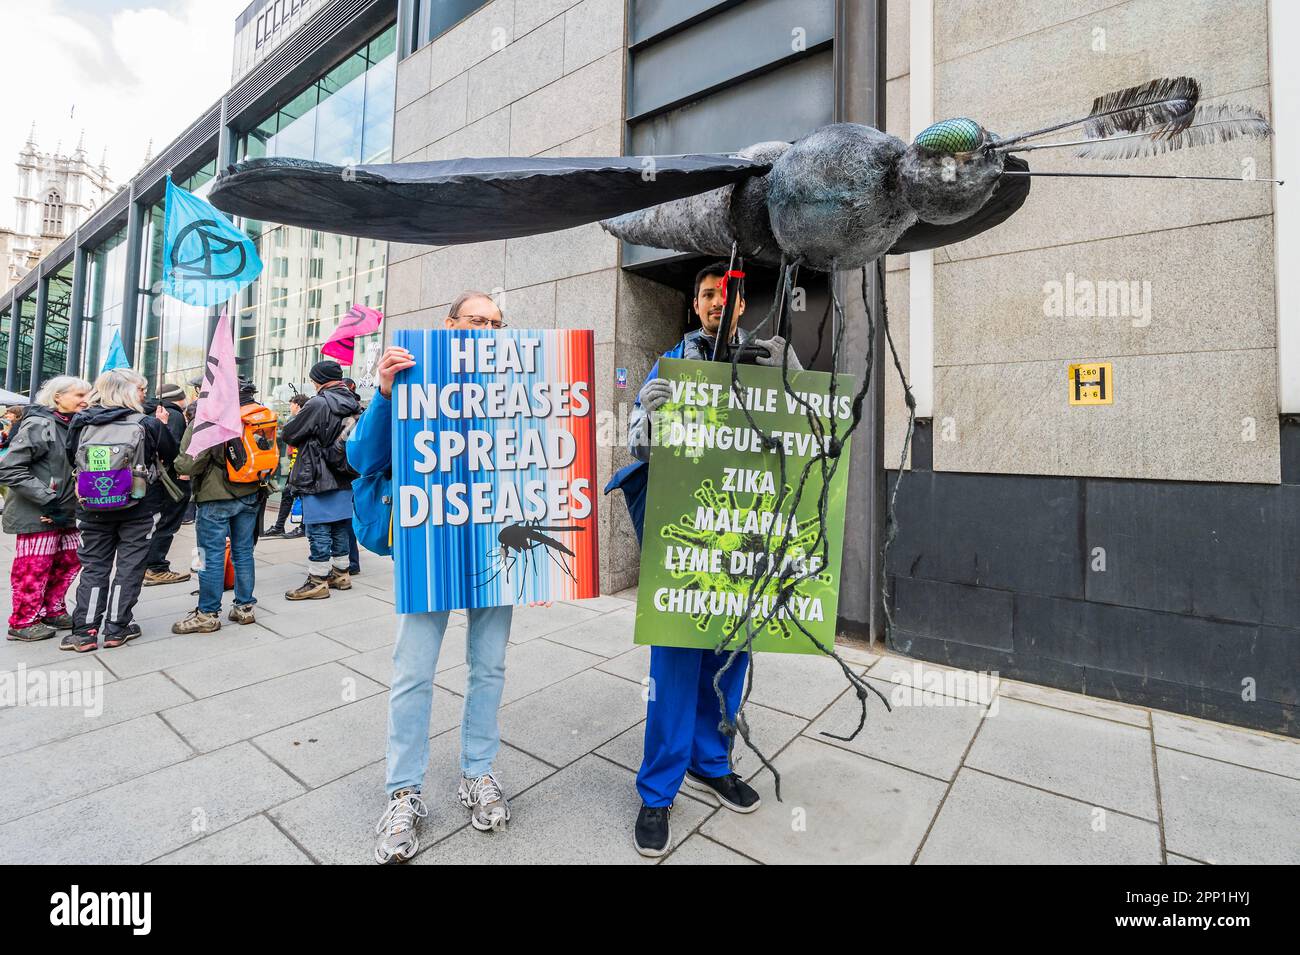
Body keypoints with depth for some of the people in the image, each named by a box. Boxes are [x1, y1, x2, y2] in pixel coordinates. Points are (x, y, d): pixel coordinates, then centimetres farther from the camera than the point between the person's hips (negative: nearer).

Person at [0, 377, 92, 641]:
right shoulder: (38, 424, -14)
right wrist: (47, 499, -20)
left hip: (64, 512, 8)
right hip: (36, 513, -8)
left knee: (70, 560, 12)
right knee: (35, 567, 0)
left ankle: (52, 610, 29)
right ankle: (23, 622, 15)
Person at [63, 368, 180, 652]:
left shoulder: (81, 421, -2)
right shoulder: (148, 424, -11)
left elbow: (71, 459, 8)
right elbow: (172, 456, 0)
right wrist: (162, 426, 9)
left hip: (93, 508, 3)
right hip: (139, 508, -3)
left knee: (94, 567, 13)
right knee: (129, 566, 7)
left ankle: (85, 631, 13)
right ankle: (116, 628, 11)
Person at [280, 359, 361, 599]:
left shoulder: (318, 403, -15)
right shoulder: (353, 403, 8)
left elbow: (289, 435, -7)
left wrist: (294, 419, 14)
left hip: (318, 479, -7)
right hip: (344, 479, 7)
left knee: (318, 532, -1)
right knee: (340, 528, 15)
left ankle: (318, 582, 5)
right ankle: (340, 574, 25)